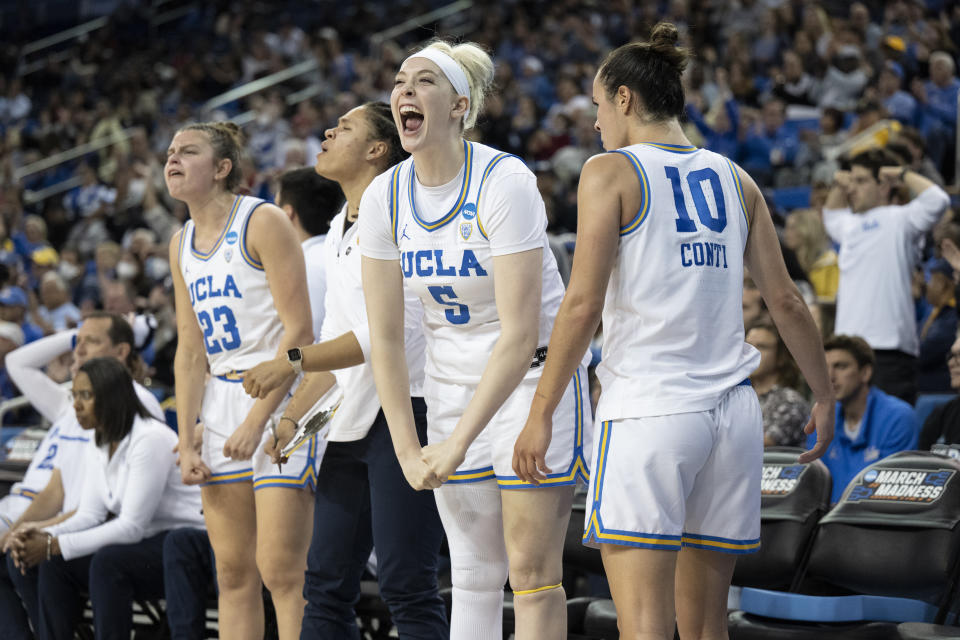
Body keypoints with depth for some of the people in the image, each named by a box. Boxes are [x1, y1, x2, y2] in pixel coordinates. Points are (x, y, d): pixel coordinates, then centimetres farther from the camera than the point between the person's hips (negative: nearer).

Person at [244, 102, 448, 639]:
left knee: (406, 584, -11)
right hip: (350, 422, 9)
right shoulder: (339, 229, 19)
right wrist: (293, 416, 17)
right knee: (326, 582, 8)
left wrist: (292, 363, -16)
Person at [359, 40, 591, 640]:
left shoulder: (505, 182, -22)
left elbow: (519, 335, -24)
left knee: (532, 571, -6)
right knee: (473, 574, 6)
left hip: (535, 372, -5)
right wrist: (408, 450, -6)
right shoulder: (384, 197, -5)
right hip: (453, 381, 5)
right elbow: (385, 339, -1)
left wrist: (459, 442, -25)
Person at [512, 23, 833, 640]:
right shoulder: (734, 179, 14)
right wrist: (825, 395, 23)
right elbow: (786, 300, 13)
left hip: (646, 409, -6)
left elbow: (584, 303, -9)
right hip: (731, 411, 6)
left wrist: (541, 411, -7)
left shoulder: (611, 172, -1)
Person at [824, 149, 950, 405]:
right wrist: (838, 186, 28)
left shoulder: (898, 219, -1)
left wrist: (902, 175, -4)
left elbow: (937, 200, -18)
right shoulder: (851, 225, 23)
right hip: (848, 347, 8)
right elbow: (832, 216, 47)